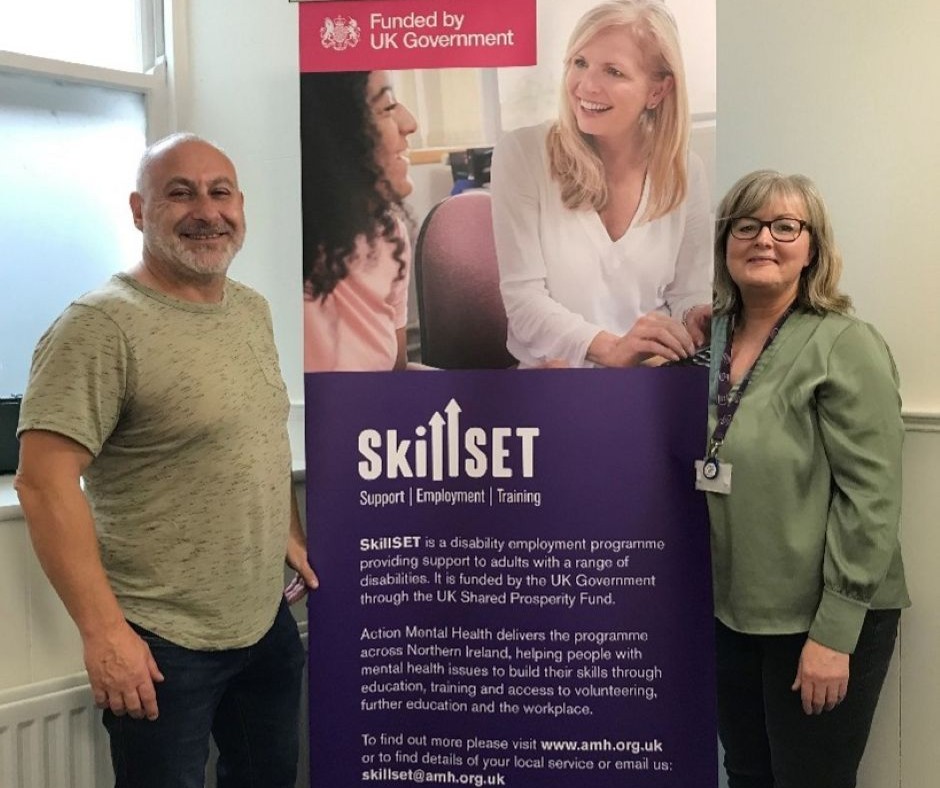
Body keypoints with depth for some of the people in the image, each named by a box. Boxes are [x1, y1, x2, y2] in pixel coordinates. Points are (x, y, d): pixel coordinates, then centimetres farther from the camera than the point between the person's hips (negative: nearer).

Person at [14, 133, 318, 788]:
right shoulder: (103, 325, -16)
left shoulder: (254, 311, 7)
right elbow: (45, 482, -20)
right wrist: (103, 631, -22)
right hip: (160, 643, -7)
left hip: (268, 622, 7)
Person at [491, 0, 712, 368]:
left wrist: (697, 319, -16)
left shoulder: (684, 170, 2)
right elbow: (523, 296, -13)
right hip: (552, 375, -3)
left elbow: (687, 292, 7)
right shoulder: (521, 154, -8)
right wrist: (612, 349, -27)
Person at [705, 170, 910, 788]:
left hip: (817, 621, -5)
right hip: (730, 613, 5)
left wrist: (834, 631, -18)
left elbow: (871, 497, -16)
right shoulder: (710, 340, 5)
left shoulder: (845, 346, -11)